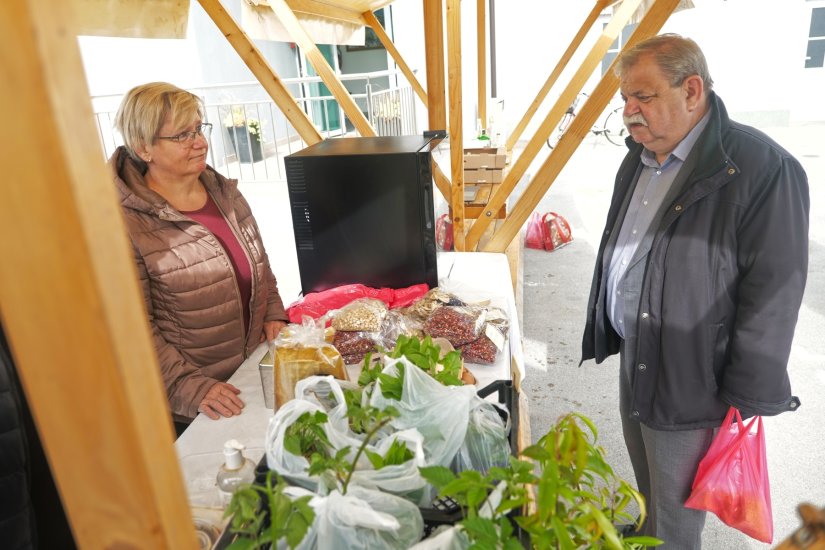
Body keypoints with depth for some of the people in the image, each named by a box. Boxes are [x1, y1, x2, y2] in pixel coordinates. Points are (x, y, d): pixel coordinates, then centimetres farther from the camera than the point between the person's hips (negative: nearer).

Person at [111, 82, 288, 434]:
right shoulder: (127, 224, -18)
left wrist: (274, 315, 2)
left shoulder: (224, 192, 3)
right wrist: (191, 389, -23)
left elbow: (260, 264, 14)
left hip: (257, 373, 6)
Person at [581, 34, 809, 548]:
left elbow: (773, 294, -19)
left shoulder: (762, 168, -19)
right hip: (633, 360, 7)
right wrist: (605, 332, 16)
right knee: (647, 493, 25)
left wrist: (747, 400, -15)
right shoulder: (638, 161, 7)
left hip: (692, 384, -7)